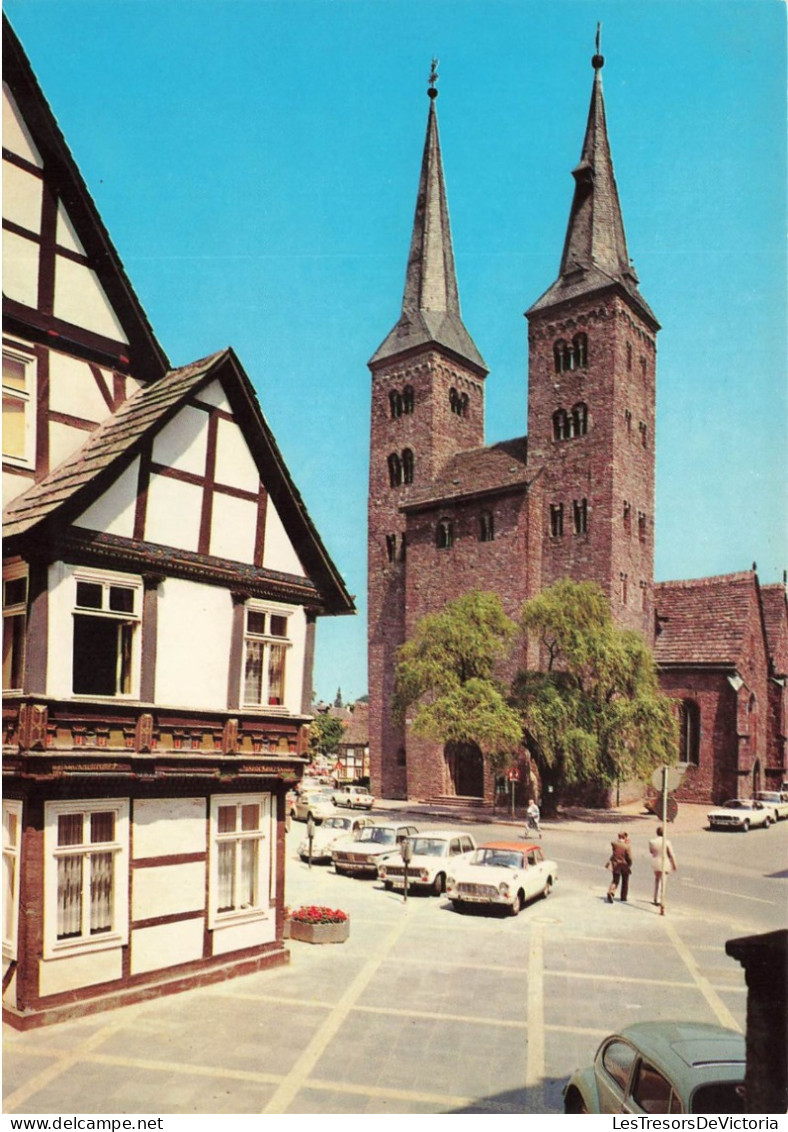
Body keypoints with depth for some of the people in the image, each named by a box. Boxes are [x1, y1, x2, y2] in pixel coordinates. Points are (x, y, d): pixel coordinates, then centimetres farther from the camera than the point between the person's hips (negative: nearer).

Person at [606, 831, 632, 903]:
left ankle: (611, 892, -17)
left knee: (615, 880, 9)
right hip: (624, 865, -2)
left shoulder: (614, 844, -8)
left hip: (615, 865, 2)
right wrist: (629, 865, 0)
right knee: (625, 881, 18)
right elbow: (629, 858, -16)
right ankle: (623, 897, 25)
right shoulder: (627, 846, -17)